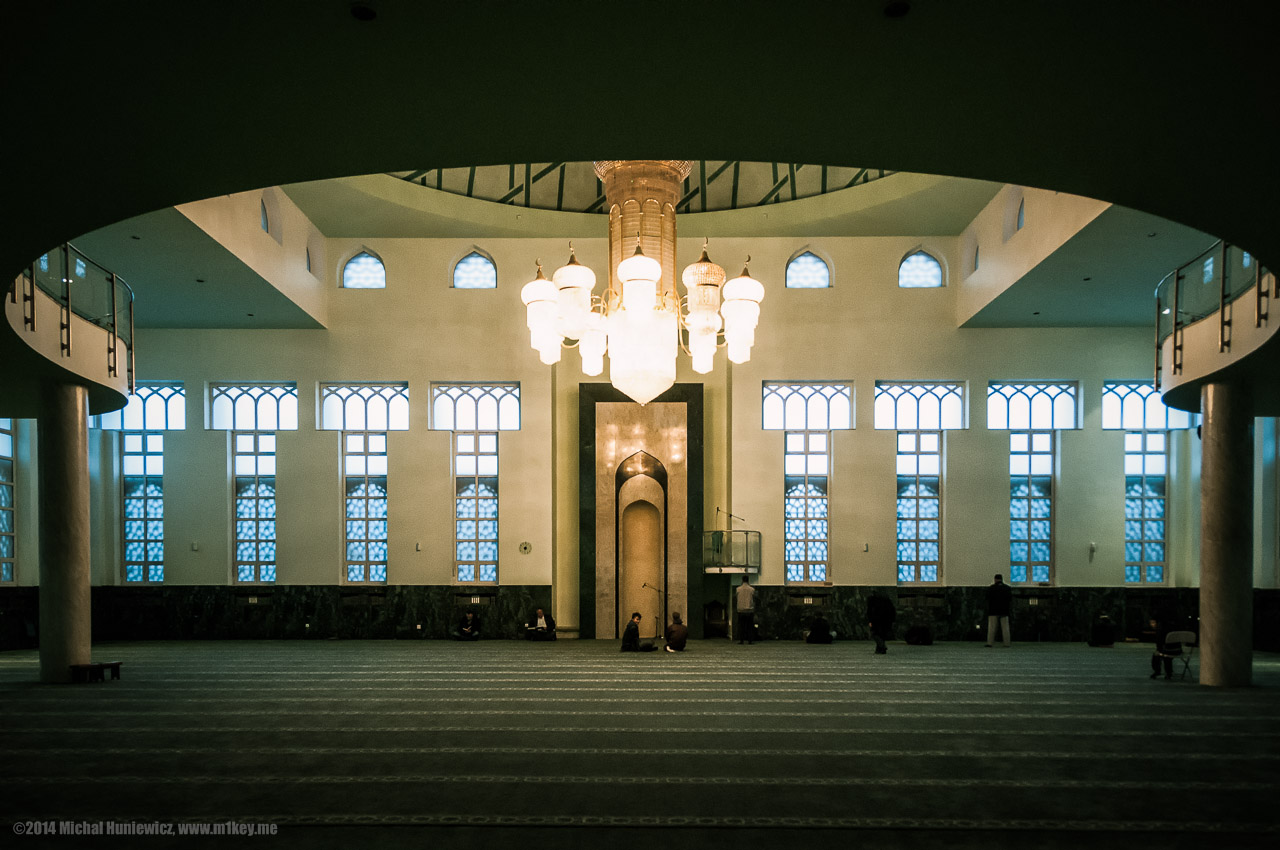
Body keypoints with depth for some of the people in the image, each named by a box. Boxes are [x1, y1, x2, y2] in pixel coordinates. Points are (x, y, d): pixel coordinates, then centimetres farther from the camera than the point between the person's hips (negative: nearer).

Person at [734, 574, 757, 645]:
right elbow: (754, 600, 2)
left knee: (741, 625, 7)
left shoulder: (738, 589, -2)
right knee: (750, 626, 6)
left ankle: (740, 639, 3)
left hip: (741, 610, 1)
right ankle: (750, 640, 4)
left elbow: (735, 599, 6)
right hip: (750, 610, -1)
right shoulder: (752, 589, -5)